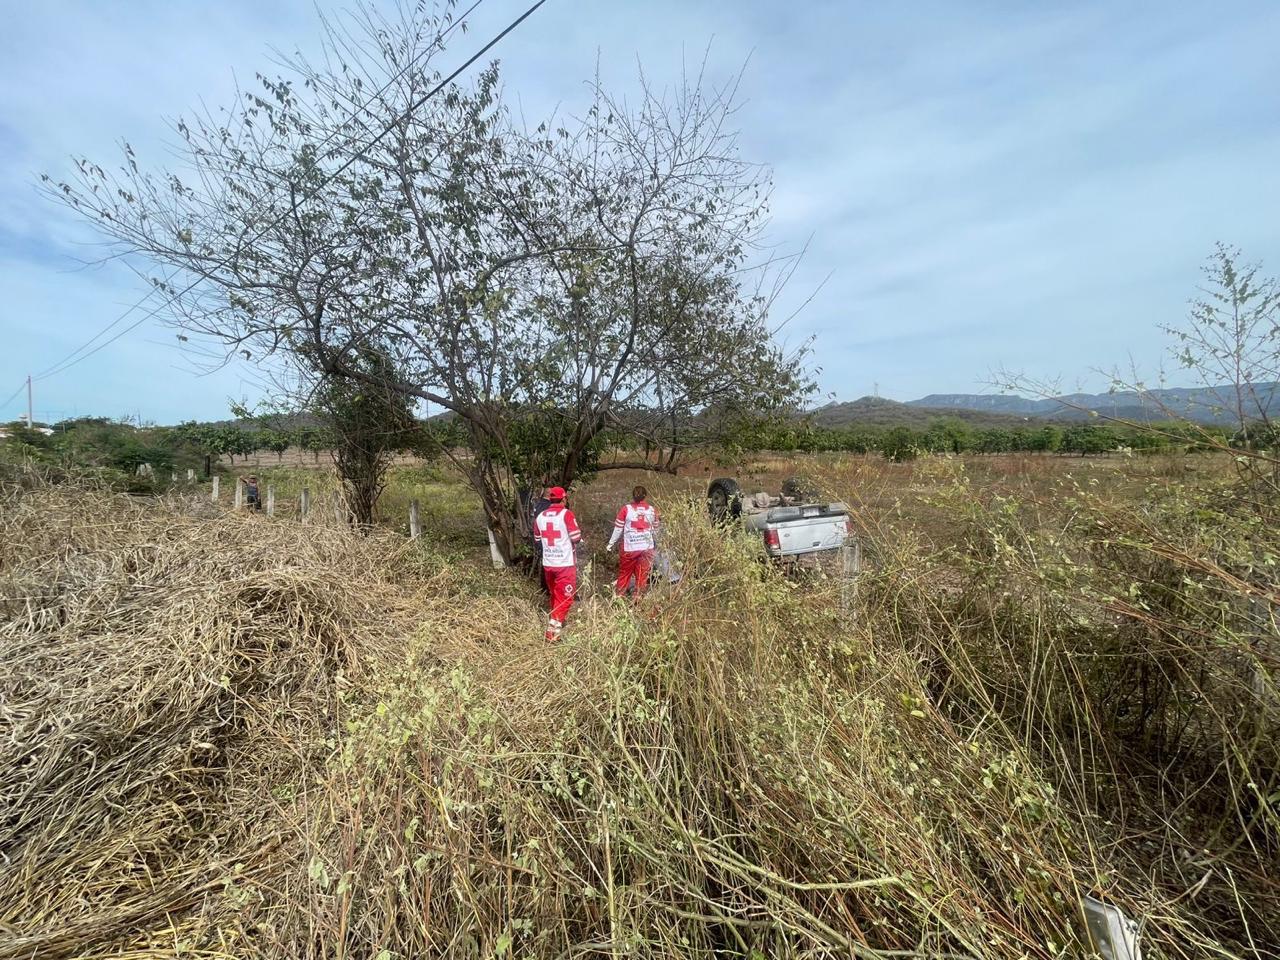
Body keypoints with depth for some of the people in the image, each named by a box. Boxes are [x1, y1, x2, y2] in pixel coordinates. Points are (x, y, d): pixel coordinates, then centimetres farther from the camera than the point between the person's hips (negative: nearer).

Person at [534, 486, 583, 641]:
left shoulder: (540, 516, 4)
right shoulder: (566, 514, -13)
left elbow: (538, 538, 15)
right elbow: (576, 538, -15)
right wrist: (578, 539, 6)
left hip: (548, 563, 6)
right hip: (565, 563, -6)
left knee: (554, 595, 23)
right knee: (565, 597, 3)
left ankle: (558, 618, 39)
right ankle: (553, 630, -2)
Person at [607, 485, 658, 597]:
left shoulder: (626, 509, -4)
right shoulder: (652, 510, 3)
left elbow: (618, 528, -1)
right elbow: (655, 529, 12)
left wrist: (611, 543, 10)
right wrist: (655, 543, 28)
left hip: (629, 548, -1)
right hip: (647, 547, 1)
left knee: (624, 572, 13)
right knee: (642, 574, 10)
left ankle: (619, 596, 20)